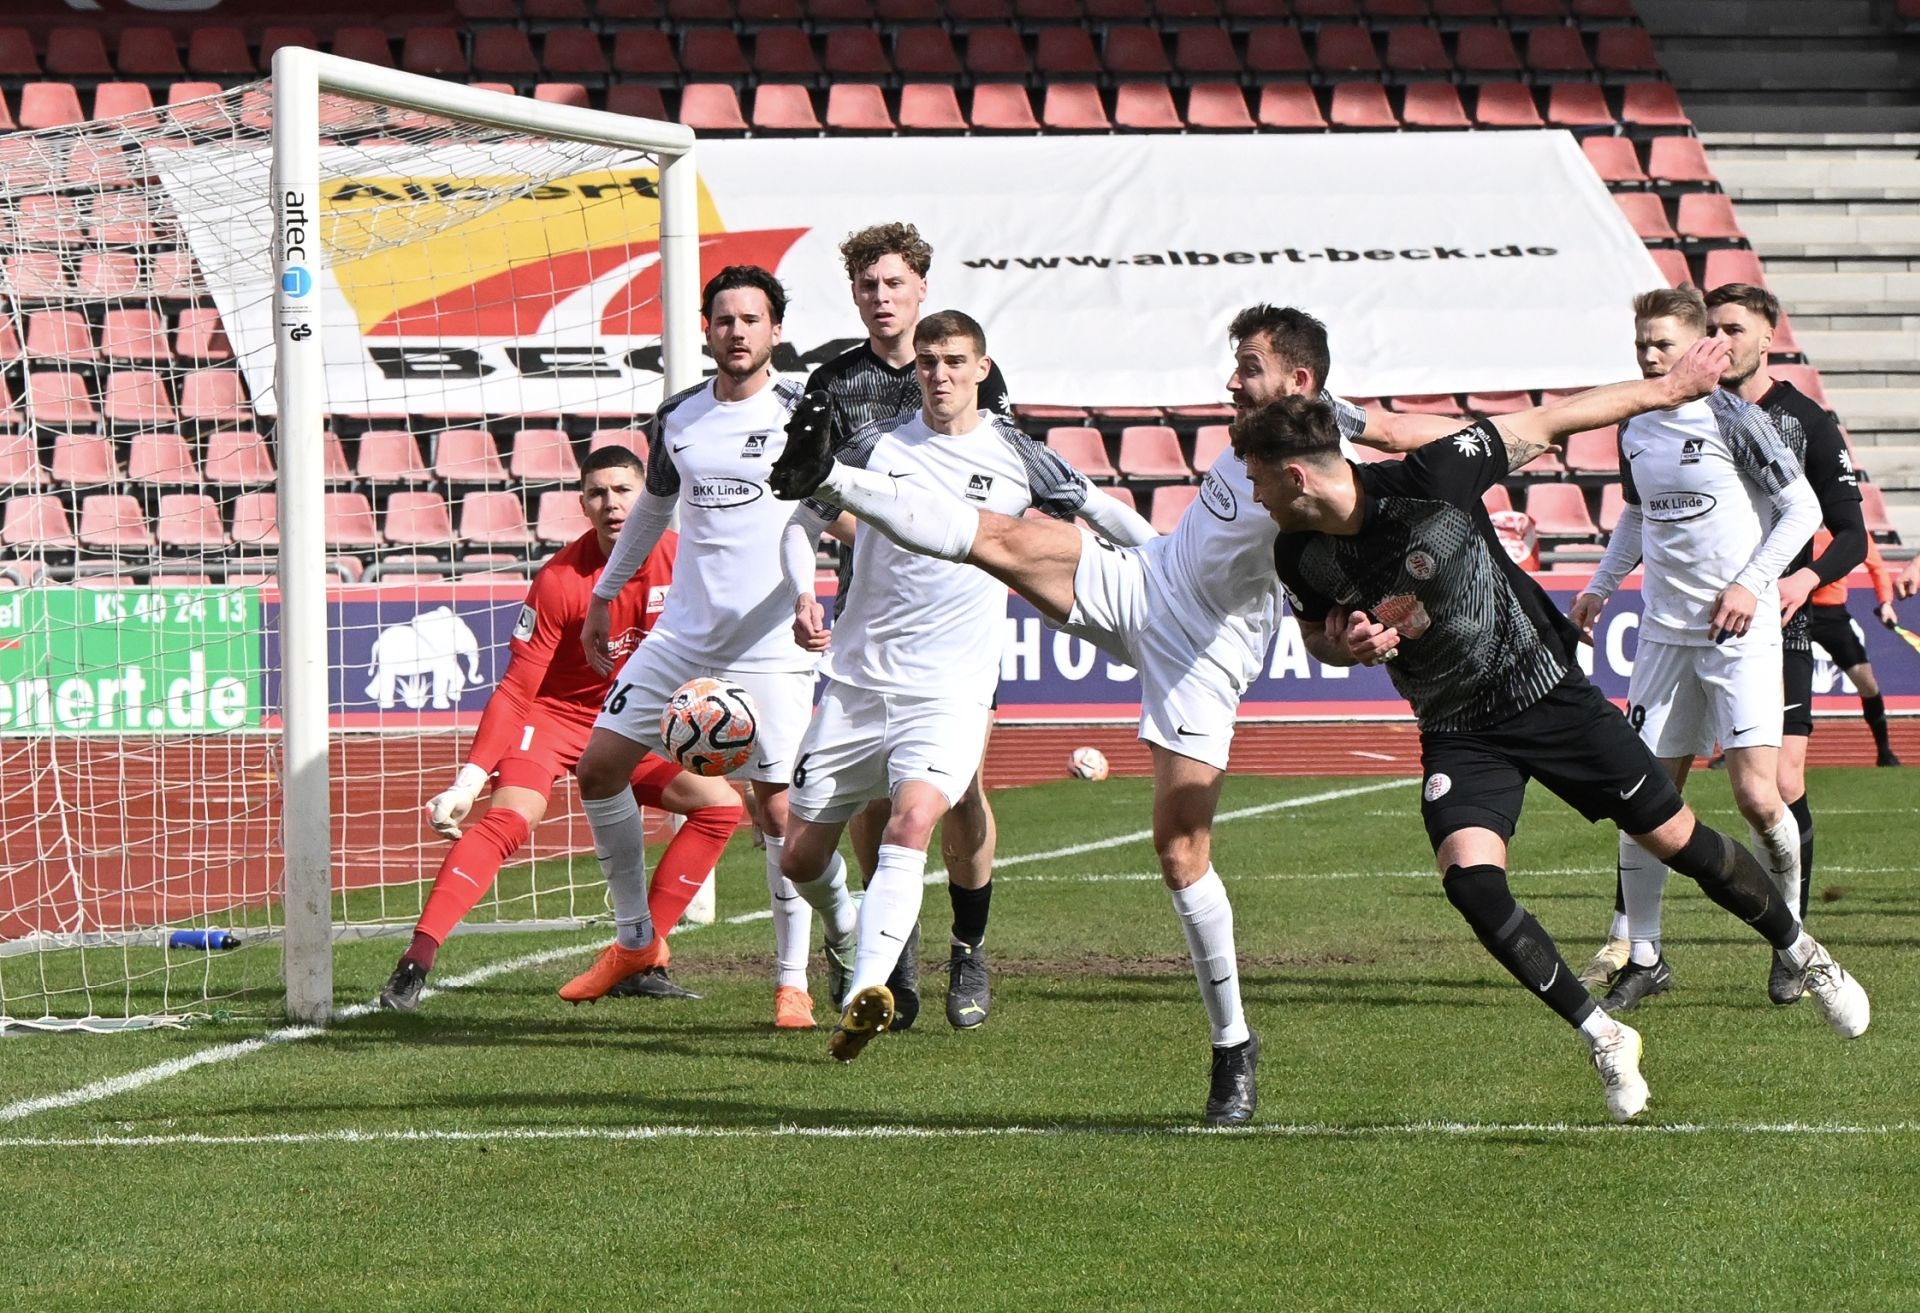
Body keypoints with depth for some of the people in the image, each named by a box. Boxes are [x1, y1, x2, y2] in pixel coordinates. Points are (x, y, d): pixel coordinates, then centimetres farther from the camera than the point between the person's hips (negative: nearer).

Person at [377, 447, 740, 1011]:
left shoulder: (680, 558, -12)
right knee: (508, 818, -29)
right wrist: (471, 776, -30)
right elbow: (515, 689, -23)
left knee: (720, 805, -6)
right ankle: (415, 961, -34)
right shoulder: (560, 580, -23)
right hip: (556, 715, -6)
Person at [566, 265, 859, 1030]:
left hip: (769, 648, -5)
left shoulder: (800, 413, -5)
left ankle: (793, 980, 4)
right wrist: (603, 598, 31)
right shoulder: (678, 418, 9)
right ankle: (635, 939, 17)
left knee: (778, 811, -8)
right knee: (598, 768, 2)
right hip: (682, 636, 5)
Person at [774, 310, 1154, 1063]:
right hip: (858, 681, 2)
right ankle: (852, 945, 37)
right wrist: (804, 597, -5)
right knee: (801, 857, 3)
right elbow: (804, 522, 13)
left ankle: (866, 993, -38)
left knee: (913, 819, -28)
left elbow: (1102, 511, 15)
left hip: (952, 689, -2)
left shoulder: (1014, 457, 2)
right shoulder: (877, 447, 3)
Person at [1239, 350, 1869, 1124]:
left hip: (1547, 691, -3)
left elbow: (1546, 424, -12)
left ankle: (1804, 953, 28)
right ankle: (1602, 1039, -5)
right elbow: (1319, 640, 10)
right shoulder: (1299, 556, -10)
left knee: (1676, 840, 3)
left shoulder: (1428, 480, -24)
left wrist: (1667, 388, -3)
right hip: (1457, 734, 3)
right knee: (1469, 878, -21)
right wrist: (1346, 645, -16)